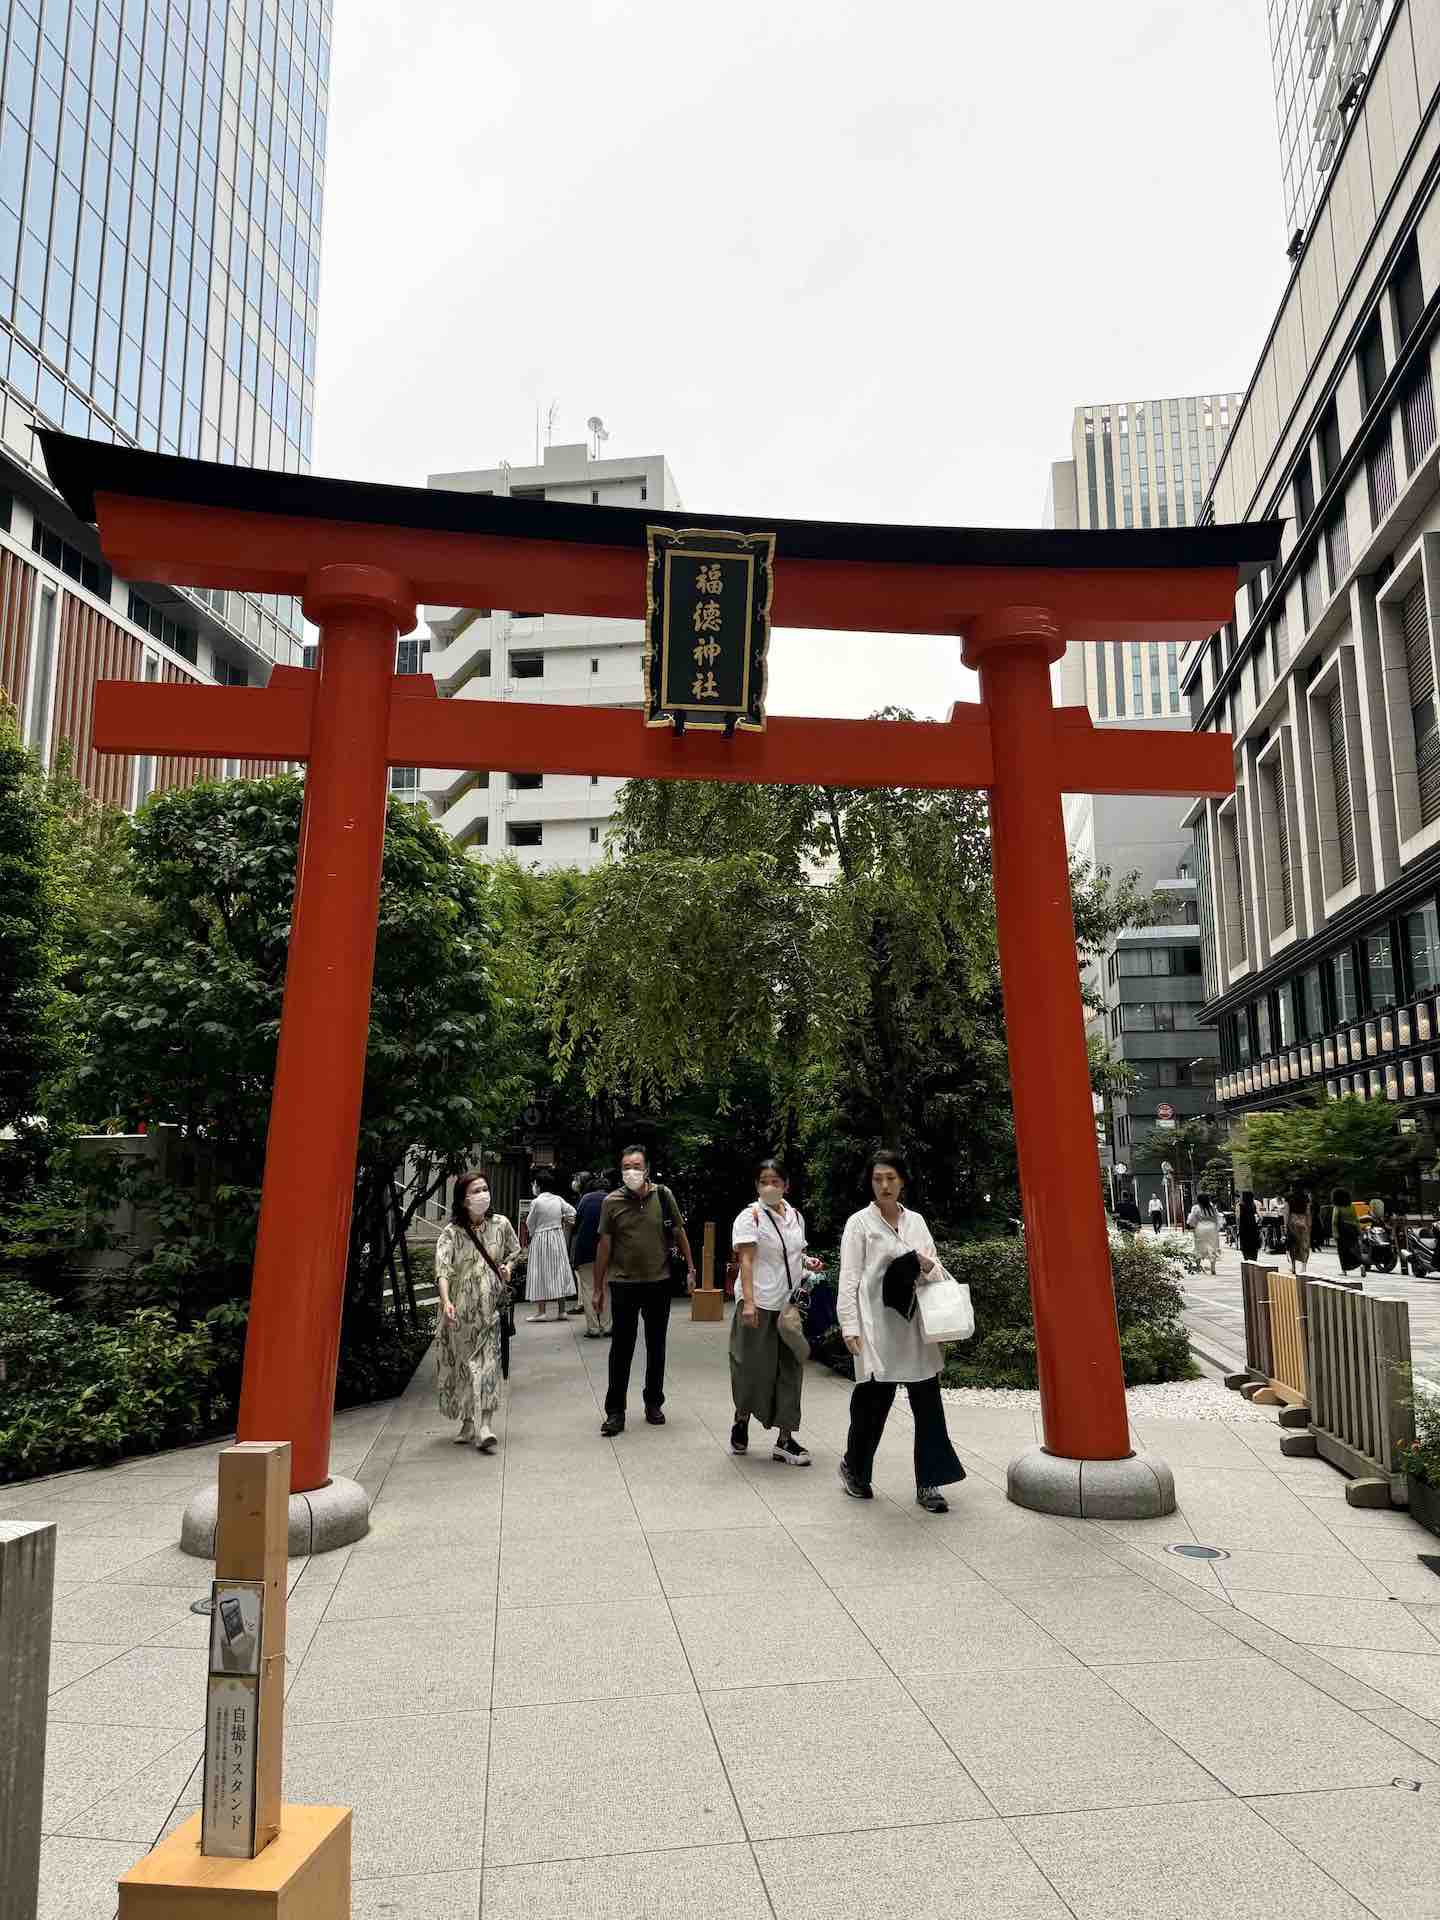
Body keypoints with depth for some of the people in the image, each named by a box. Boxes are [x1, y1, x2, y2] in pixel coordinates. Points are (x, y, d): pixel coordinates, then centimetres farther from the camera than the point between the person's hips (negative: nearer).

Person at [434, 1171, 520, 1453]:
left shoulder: (501, 1224, 1)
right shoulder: (452, 1232, -8)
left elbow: (514, 1250, 20)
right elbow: (442, 1268, -21)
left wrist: (508, 1266, -2)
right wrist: (446, 1301, -36)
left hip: (489, 1306, 0)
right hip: (460, 1309, 0)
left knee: (487, 1363, -8)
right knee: (460, 1363, 8)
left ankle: (485, 1428, -11)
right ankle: (467, 1423, 25)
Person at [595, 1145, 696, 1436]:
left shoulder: (664, 1196, -3)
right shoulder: (612, 1202, -6)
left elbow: (679, 1233, 7)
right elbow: (604, 1245, -2)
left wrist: (690, 1269, 4)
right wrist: (598, 1287, 0)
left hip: (659, 1283, 2)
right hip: (624, 1284, -2)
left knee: (656, 1347, 13)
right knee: (621, 1349, 1)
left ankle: (654, 1403, 28)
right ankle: (615, 1411, 9)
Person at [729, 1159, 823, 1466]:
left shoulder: (796, 1216, 11)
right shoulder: (750, 1216, -8)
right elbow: (746, 1260, -15)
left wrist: (807, 1261, 2)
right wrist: (748, 1301, -24)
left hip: (791, 1305, 5)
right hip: (760, 1305, -5)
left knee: (790, 1369, 5)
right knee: (754, 1367, 4)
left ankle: (785, 1439, 13)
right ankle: (741, 1421, 30)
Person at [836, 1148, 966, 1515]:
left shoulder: (916, 1221, 13)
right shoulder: (860, 1223, 1)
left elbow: (937, 1273, 18)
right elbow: (849, 1278, -3)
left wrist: (927, 1266, -6)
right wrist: (850, 1326, -10)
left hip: (915, 1324, 4)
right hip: (878, 1326, -4)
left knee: (928, 1403, 1)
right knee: (874, 1401, 1)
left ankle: (928, 1484, 10)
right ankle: (853, 1468, 26)